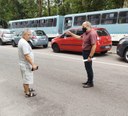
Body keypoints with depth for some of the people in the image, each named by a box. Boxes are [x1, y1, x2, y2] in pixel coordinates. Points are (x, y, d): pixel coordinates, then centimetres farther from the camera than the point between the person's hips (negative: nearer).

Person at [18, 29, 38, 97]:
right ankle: (27, 93, 16)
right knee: (27, 79, 3)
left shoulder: (21, 41, 9)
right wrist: (33, 65, -25)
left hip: (24, 64, 10)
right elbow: (26, 56, -28)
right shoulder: (24, 43, -24)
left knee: (26, 78, 23)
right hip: (26, 65, -10)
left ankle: (27, 89, 40)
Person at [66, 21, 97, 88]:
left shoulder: (92, 33, -21)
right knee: (87, 67, 17)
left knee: (89, 67, -1)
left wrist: (90, 56, -28)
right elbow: (79, 37, 26)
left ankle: (90, 83, 11)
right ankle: (89, 81, 30)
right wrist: (70, 33, 24)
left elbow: (94, 46, -27)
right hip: (84, 52, 10)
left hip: (88, 52, -10)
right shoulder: (86, 33, 10)